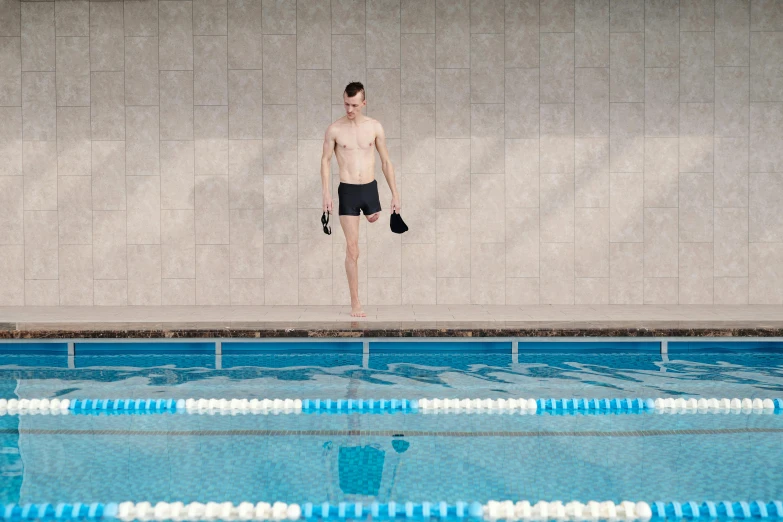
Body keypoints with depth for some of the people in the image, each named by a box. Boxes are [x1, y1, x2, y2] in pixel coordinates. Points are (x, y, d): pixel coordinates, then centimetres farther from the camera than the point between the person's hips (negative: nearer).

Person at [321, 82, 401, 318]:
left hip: (370, 189, 2)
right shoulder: (335, 129, -3)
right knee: (352, 248, -3)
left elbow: (386, 161, 7)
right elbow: (325, 160, 5)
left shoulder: (375, 127, 1)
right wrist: (326, 193, -4)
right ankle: (355, 303, 2)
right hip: (347, 191, -2)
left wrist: (395, 194, 5)